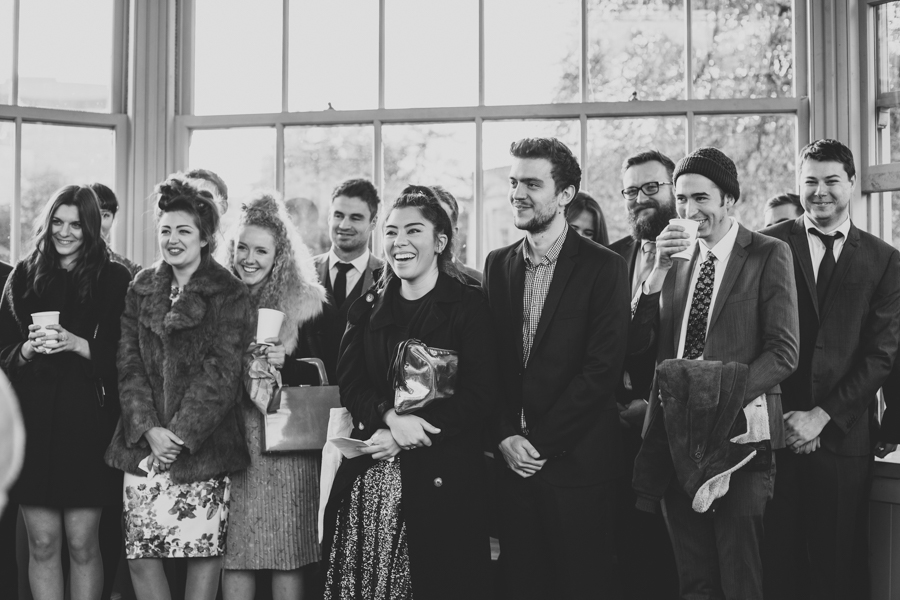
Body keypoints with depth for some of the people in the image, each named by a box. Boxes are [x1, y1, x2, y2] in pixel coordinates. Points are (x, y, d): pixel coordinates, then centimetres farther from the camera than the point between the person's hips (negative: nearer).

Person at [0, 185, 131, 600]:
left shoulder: (113, 279, 2)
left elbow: (122, 354, -3)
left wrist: (76, 344, -17)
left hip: (87, 421, -2)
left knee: (82, 543, 1)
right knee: (41, 542, 4)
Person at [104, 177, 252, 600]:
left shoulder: (229, 295, -1)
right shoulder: (140, 291, 12)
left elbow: (221, 372, -8)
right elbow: (129, 365, 6)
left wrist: (181, 433, -14)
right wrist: (149, 428, -8)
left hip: (204, 444, -3)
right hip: (144, 443, 4)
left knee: (203, 550, -2)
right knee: (140, 554, 0)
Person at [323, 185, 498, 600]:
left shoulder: (468, 306, 1)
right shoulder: (368, 308, 15)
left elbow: (480, 395, -6)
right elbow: (349, 383, 5)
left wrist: (404, 437, -13)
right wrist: (391, 416, -16)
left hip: (441, 476, -3)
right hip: (369, 479, 3)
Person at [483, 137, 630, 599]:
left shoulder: (604, 267, -6)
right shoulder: (498, 265, 10)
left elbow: (602, 369, -12)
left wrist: (541, 442, -13)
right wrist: (506, 437, -5)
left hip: (577, 462, -4)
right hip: (512, 460, 4)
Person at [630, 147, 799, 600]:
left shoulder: (768, 254, -2)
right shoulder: (677, 257, 13)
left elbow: (783, 353, -8)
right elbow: (640, 342, 5)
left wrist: (724, 398, -19)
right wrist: (660, 270, -6)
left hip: (736, 434, -5)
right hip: (676, 436, 5)